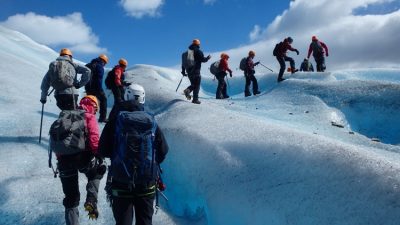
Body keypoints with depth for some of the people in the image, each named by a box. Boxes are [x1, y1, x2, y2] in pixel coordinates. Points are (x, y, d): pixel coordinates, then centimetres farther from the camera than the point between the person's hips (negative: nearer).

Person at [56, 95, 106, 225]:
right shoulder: (89, 117, 3)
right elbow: (93, 138, -13)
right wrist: (98, 155, -7)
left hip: (64, 159, 5)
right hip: (83, 157, -4)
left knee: (70, 197, 16)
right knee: (96, 173, 27)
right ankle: (91, 200, 6)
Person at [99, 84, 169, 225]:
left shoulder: (115, 121, -8)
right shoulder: (151, 123, -4)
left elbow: (103, 151, -7)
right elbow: (163, 150, 1)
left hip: (121, 183, -1)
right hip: (147, 183, 1)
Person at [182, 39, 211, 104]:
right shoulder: (199, 51, -6)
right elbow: (203, 59, -11)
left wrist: (183, 70, 18)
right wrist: (208, 58, 9)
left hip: (189, 71, 6)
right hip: (196, 71, -6)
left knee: (193, 84, 17)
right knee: (197, 85, 1)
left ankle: (188, 90, -12)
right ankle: (195, 99, -2)